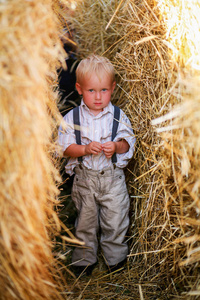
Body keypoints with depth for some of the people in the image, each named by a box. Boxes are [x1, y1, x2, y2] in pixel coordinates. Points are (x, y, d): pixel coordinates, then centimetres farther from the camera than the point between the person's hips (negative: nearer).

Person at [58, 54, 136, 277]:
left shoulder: (118, 116, -2)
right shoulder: (72, 118, -4)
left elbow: (128, 142, -1)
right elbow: (65, 147, -7)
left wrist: (117, 146, -22)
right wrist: (85, 149, -23)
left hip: (113, 177, 0)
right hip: (84, 177, 0)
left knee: (115, 220, 8)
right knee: (85, 221, 13)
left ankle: (115, 257, 30)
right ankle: (84, 259, 31)